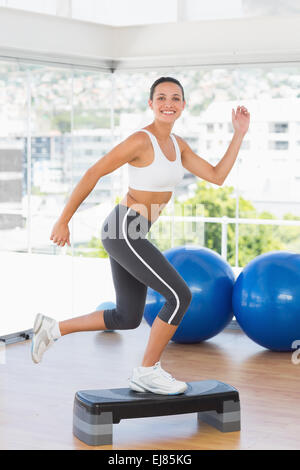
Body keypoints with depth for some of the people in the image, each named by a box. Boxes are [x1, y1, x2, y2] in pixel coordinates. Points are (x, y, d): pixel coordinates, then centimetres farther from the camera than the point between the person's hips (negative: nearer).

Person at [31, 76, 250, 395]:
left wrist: (239, 133, 4)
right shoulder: (140, 141, -16)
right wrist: (63, 222, -12)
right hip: (123, 232, -9)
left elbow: (217, 177, 8)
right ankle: (148, 372, 4)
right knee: (180, 296, -10)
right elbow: (92, 174, -14)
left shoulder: (176, 144, 10)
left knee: (127, 319, 14)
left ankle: (52, 329, 22)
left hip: (131, 234, 9)